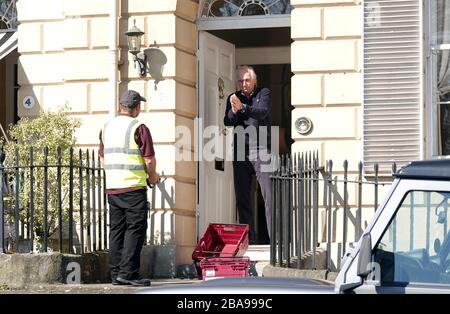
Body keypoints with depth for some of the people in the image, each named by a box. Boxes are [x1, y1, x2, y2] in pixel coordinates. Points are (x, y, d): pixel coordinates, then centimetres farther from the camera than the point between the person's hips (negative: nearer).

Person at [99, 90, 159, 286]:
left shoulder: (107, 127, 12)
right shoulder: (139, 128, -9)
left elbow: (102, 156, 19)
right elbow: (149, 159, -11)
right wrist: (153, 177, 6)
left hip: (112, 187, 7)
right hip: (134, 187, -7)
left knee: (116, 229, 10)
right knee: (135, 228, -4)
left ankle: (115, 273, 10)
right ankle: (128, 272, -12)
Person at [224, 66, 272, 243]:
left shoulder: (264, 94, 5)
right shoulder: (233, 98, 14)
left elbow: (262, 112, -13)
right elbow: (227, 122, 3)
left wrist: (242, 107, -30)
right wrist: (233, 111, -18)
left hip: (260, 150, -4)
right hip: (240, 151, 4)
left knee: (268, 195, -9)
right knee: (242, 197, 2)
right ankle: (248, 238, 6)